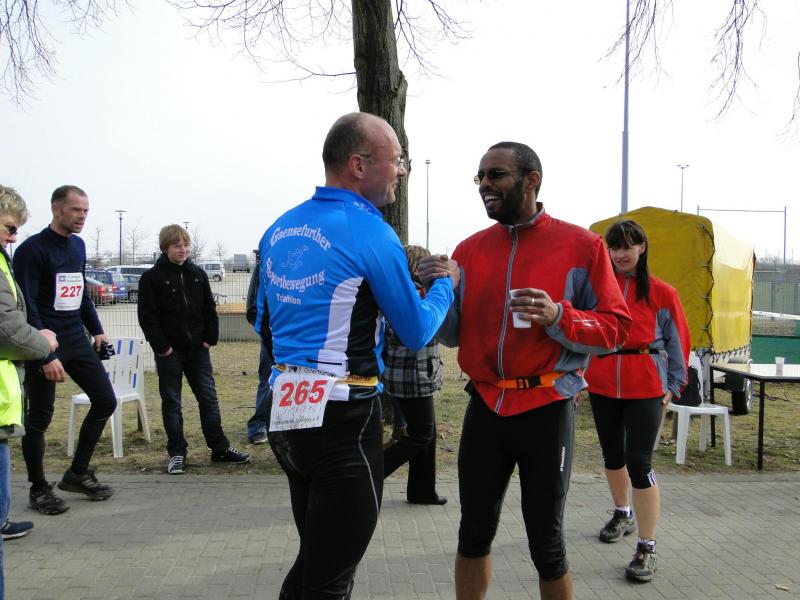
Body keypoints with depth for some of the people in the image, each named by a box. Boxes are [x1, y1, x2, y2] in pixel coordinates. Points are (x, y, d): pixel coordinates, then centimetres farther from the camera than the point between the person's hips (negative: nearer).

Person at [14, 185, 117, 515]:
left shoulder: (78, 246, 10)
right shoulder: (32, 249, -12)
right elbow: (26, 307, -17)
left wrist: (96, 330, 13)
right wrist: (45, 355, -21)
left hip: (77, 341, 7)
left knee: (105, 400, 4)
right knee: (39, 418, 3)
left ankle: (77, 473, 19)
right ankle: (39, 489, 19)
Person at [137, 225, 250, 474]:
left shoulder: (198, 274, 7)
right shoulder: (151, 278, -5)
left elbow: (210, 309, 10)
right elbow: (146, 316, -8)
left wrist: (211, 338, 1)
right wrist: (161, 346, -13)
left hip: (198, 349, 3)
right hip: (169, 351, -3)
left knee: (209, 397, 6)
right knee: (171, 402, 5)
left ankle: (220, 448, 14)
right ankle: (176, 453, 14)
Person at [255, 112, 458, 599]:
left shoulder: (280, 229, 9)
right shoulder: (369, 232, -13)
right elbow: (417, 333, -5)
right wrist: (445, 283, 12)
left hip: (285, 410, 8)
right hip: (343, 418, -8)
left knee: (312, 560, 23)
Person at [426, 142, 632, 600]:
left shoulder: (580, 245, -5)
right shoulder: (470, 250, 7)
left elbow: (616, 327, -5)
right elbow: (452, 334, 10)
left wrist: (558, 316, -22)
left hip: (546, 411, -3)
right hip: (485, 408, 4)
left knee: (546, 542, 8)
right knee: (474, 532, 15)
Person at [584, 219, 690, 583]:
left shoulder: (662, 293, -2)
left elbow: (678, 341, 3)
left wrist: (673, 385, 0)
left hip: (645, 388, -3)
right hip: (601, 384, 4)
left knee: (639, 462, -9)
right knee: (612, 454, 19)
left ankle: (647, 548, 1)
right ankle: (622, 514, 44)